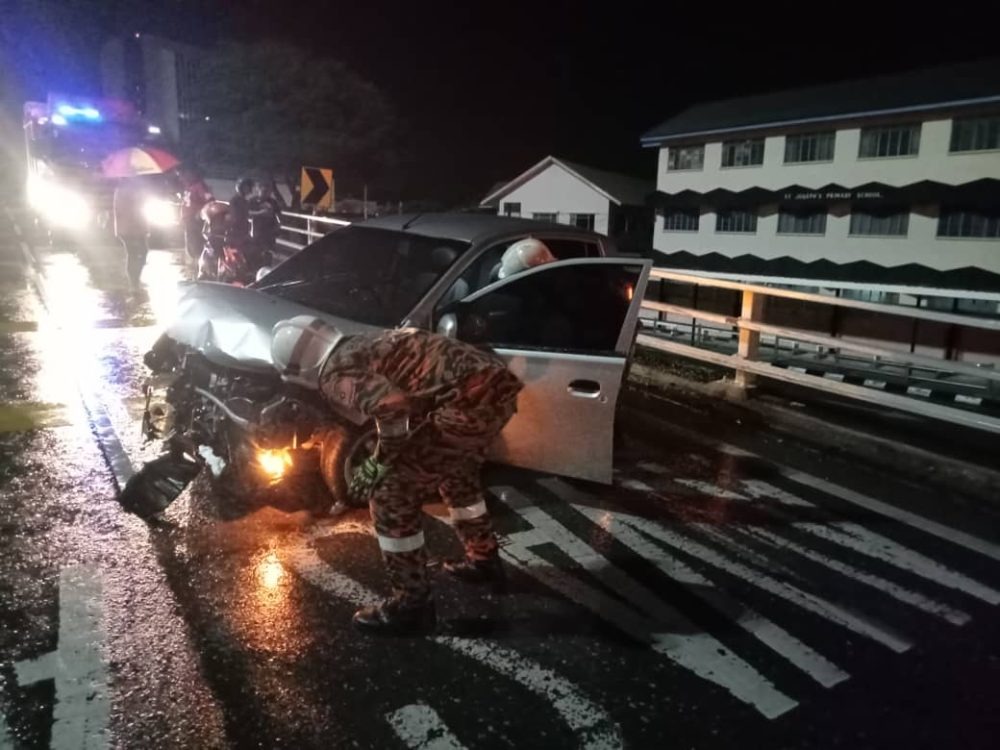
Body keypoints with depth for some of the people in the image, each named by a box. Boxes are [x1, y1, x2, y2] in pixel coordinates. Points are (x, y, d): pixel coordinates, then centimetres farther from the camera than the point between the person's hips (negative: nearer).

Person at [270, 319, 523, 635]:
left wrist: (378, 464, -2)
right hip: (497, 383, 10)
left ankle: (411, 605, 17)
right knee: (457, 473, 34)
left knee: (392, 497, 5)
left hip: (470, 398, -10)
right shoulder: (362, 345, 25)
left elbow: (396, 411, -19)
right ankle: (484, 562, 49)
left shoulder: (336, 373, -2)